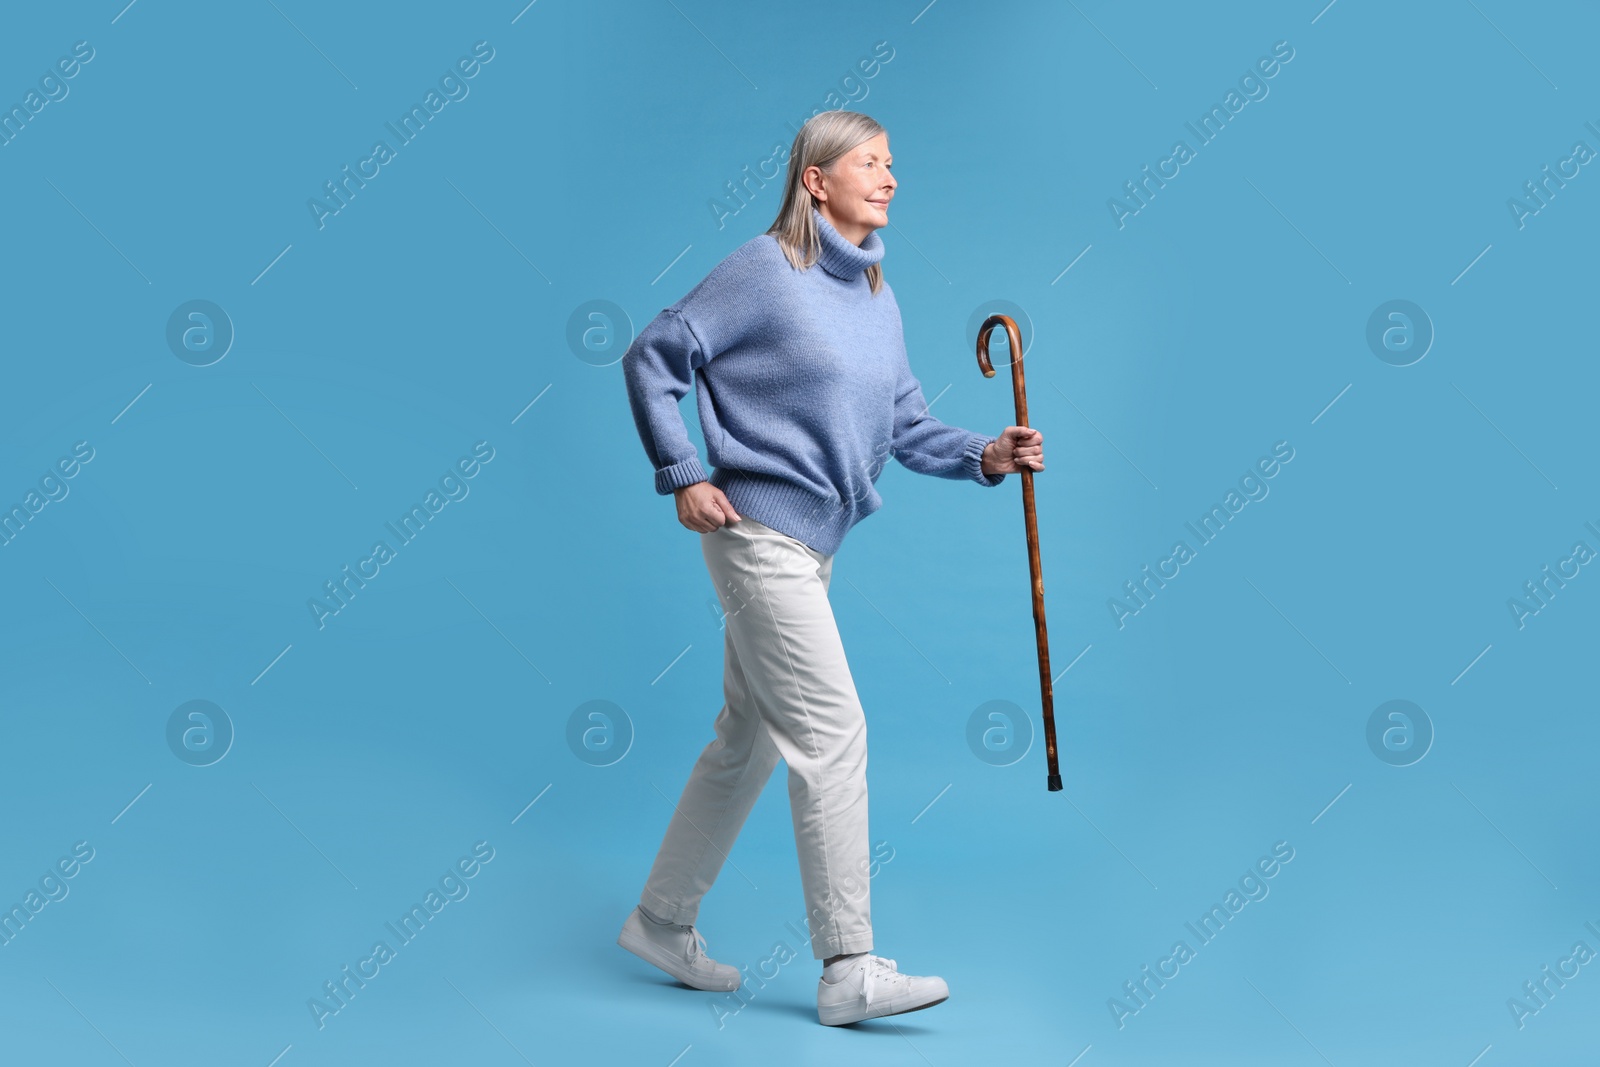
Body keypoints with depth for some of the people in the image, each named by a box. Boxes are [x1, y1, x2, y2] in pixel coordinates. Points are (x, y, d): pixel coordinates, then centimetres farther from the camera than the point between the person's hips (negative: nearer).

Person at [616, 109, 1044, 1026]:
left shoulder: (877, 294, 13)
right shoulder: (767, 268, -9)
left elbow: (905, 425, 13)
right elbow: (653, 358, -8)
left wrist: (984, 456, -3)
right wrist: (683, 477, -11)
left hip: (811, 545, 9)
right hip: (759, 531, -9)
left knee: (750, 738, 15)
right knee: (833, 732, -11)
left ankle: (663, 920, 30)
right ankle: (849, 968, -4)